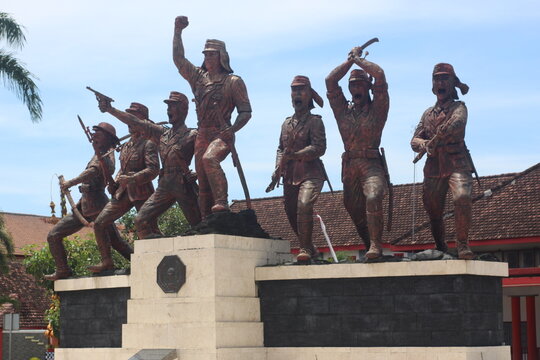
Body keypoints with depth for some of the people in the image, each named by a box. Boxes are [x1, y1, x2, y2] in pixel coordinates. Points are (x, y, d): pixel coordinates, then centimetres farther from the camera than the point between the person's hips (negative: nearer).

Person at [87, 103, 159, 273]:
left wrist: (131, 179, -26)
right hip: (123, 193, 8)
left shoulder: (148, 144, -7)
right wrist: (117, 180, 7)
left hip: (142, 193, -8)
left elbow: (153, 170, -19)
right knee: (99, 223, 0)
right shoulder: (126, 146, 17)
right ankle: (106, 261, 5)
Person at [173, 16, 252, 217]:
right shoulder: (198, 77, 16)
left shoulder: (233, 81, 1)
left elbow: (246, 111, -1)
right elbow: (178, 59, 14)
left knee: (209, 159, -36)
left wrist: (232, 129, -18)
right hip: (202, 136, 6)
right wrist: (178, 31, 5)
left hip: (221, 135, -6)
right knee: (203, 184, 3)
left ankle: (221, 203, -42)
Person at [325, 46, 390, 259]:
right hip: (349, 166, 5)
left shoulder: (377, 108, 6)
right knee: (354, 210, 5)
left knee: (373, 198, -28)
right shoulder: (343, 111, 15)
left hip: (371, 164, -5)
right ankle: (369, 246, 19)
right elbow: (330, 81, 8)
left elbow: (379, 75, -5)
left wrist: (358, 59, 6)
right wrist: (350, 60, 10)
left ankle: (375, 245, -26)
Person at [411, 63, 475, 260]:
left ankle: (462, 244, -20)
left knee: (462, 198, -29)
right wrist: (424, 145, -9)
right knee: (433, 210, 5)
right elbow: (414, 141, 14)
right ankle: (440, 249, 24)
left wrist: (434, 140, -18)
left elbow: (457, 123, -18)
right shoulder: (428, 113, 21)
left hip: (457, 164, -5)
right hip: (434, 167, 5)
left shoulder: (458, 107, 7)